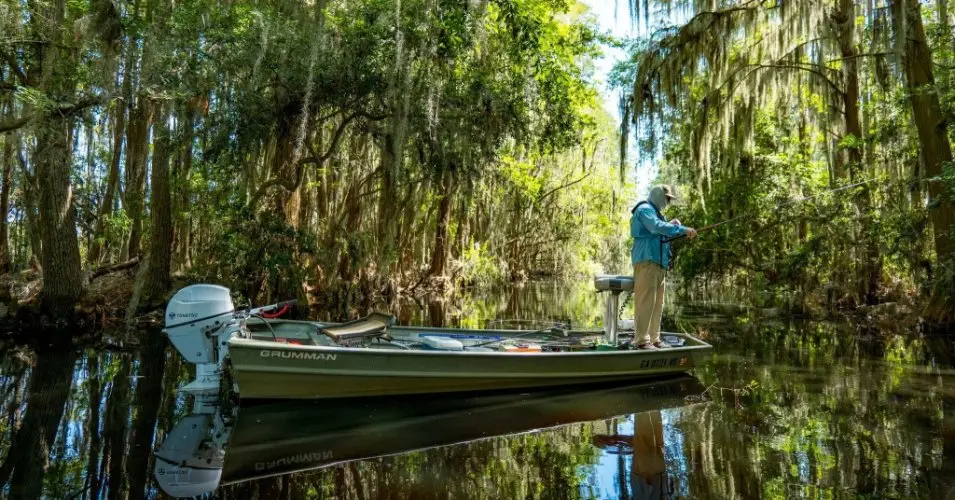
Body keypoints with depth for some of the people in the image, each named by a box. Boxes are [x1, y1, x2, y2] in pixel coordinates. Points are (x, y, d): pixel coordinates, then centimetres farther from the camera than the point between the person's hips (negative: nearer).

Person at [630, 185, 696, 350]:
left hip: (658, 263, 10)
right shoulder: (645, 209, -4)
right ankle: (642, 340, -15)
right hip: (647, 261, -10)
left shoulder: (654, 212, 28)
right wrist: (682, 229, -24)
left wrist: (671, 225, 14)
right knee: (645, 301, -14)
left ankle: (653, 339, 11)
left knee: (657, 303, 8)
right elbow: (657, 227, -22)